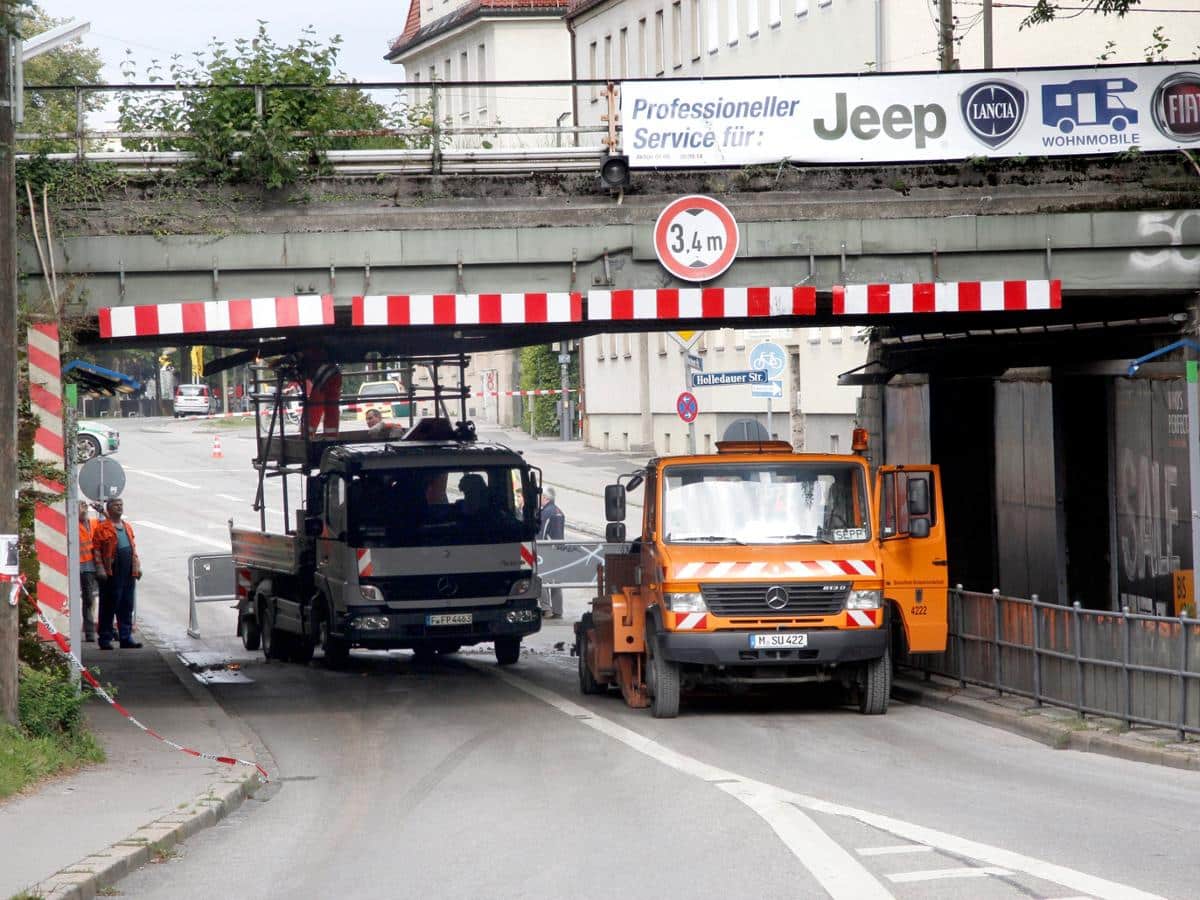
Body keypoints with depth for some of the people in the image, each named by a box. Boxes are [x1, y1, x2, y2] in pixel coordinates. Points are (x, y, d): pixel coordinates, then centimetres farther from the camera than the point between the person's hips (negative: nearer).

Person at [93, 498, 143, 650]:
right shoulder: (102, 528, -3)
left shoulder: (128, 527, 19)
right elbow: (96, 550, -7)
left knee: (127, 607, 9)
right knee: (109, 606, -3)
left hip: (129, 574, 7)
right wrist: (100, 568, -15)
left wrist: (137, 566, 17)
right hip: (111, 574, -7)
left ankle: (126, 638, 14)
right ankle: (105, 639, 2)